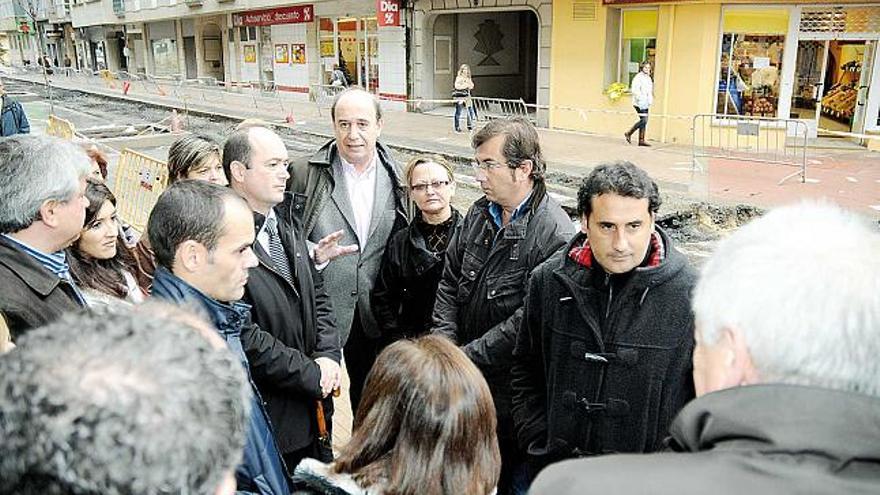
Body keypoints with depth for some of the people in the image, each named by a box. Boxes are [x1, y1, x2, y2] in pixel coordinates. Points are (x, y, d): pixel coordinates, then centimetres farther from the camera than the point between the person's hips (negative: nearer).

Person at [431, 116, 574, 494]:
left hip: (512, 390, -6)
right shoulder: (480, 212, 3)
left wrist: (466, 358, -18)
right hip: (466, 382, 6)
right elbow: (449, 280, 8)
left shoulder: (555, 234, -20)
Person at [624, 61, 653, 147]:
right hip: (640, 104, -9)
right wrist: (640, 99, -22)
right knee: (644, 120, -14)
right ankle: (629, 133, -1)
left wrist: (650, 100, 15)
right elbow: (634, 90, -17)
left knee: (644, 121, 6)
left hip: (645, 104, 9)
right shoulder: (638, 77, -9)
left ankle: (641, 140, 8)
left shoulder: (648, 78, 18)